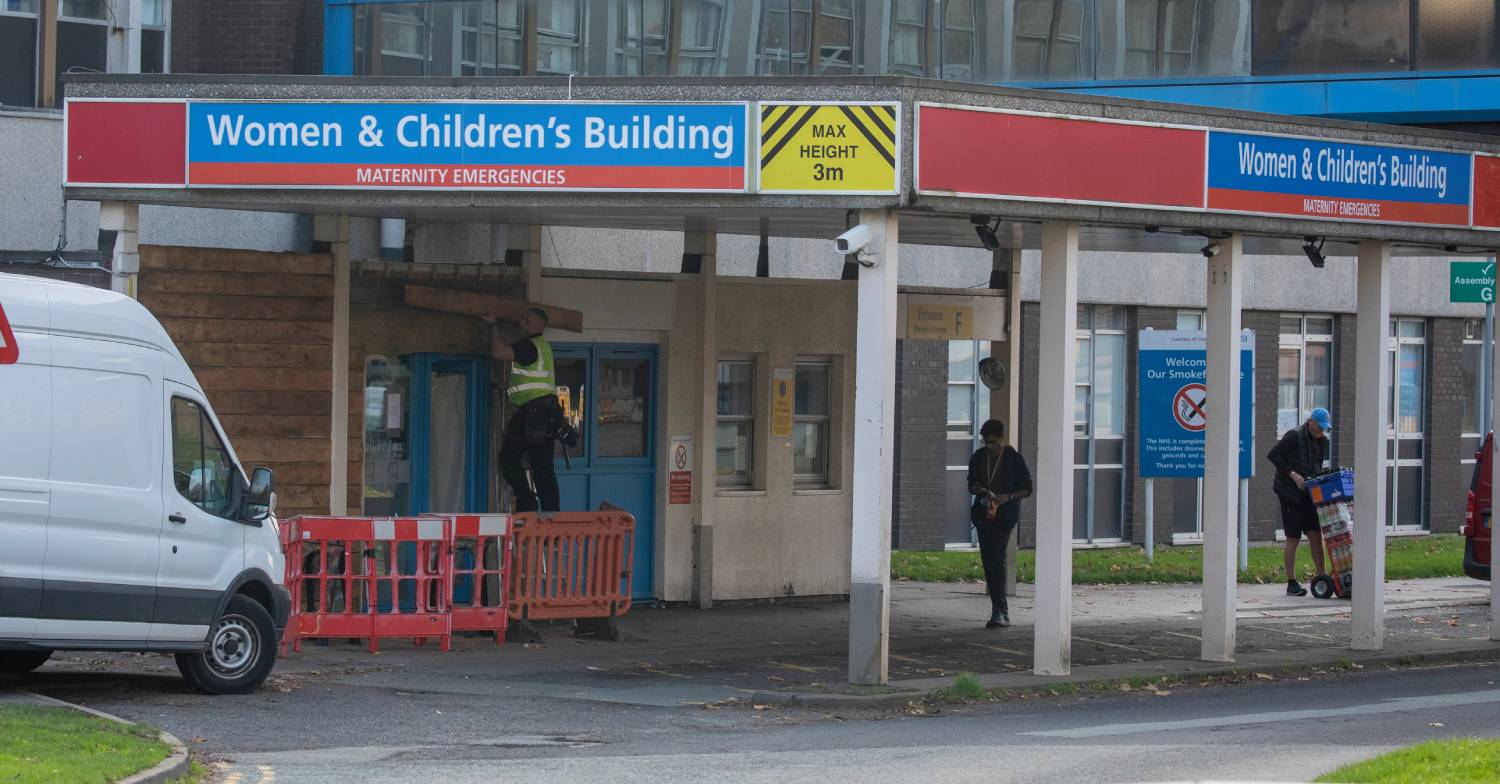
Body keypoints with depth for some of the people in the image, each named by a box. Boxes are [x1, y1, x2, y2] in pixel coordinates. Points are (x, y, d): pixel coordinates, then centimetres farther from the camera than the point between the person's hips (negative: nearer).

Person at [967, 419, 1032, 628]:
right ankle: (1000, 612, 12)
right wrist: (980, 490, -5)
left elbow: (1027, 489, 1)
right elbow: (971, 485, 18)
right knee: (987, 562, 5)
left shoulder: (1014, 459, -3)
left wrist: (1008, 497, -17)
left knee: (996, 559, -17)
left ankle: (999, 611, -20)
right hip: (983, 515, 6)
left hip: (1004, 515, -6)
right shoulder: (979, 458, 9)